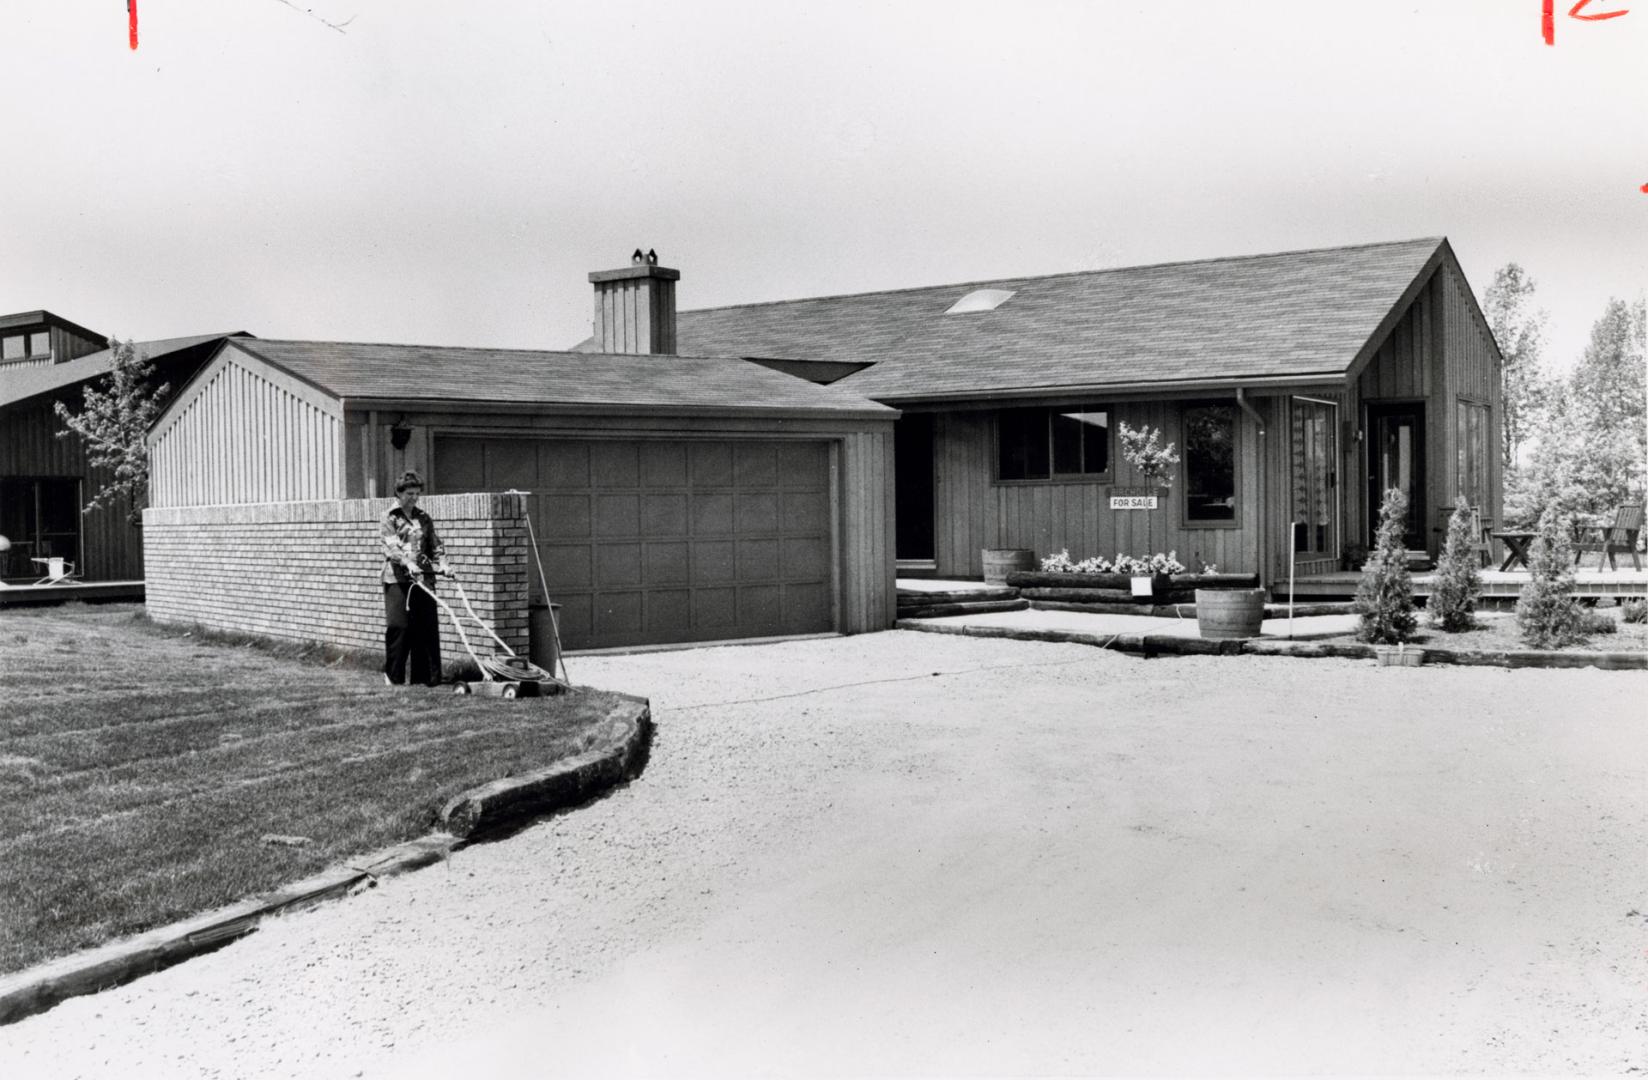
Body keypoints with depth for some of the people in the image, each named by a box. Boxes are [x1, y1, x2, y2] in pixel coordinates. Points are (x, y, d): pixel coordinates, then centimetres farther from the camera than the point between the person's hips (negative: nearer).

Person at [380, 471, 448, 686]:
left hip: (423, 578, 5)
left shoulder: (423, 519, 16)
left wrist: (442, 563, -3)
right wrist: (407, 562, -28)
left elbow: (435, 545, 16)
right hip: (397, 579, -4)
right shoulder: (389, 517, 1)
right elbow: (391, 545, -13)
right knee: (398, 627, -4)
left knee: (428, 627, 2)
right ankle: (393, 676, 6)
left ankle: (426, 676, 7)